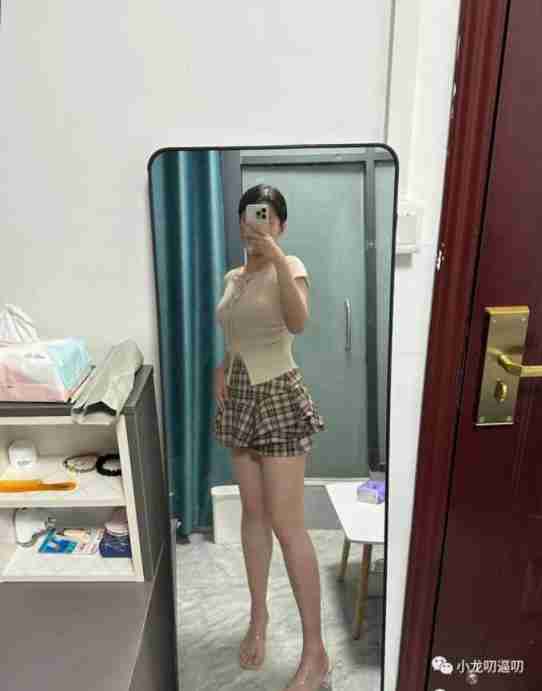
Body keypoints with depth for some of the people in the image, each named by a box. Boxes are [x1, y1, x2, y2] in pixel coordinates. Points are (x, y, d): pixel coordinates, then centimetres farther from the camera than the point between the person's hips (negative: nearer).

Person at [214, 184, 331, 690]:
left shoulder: (290, 267, -9)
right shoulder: (232, 277, 12)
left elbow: (298, 322, -30)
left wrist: (277, 259, -36)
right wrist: (220, 369, 7)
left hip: (279, 397, -7)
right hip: (239, 397, 7)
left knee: (286, 523, -5)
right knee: (252, 512, 14)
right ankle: (259, 616, 33)